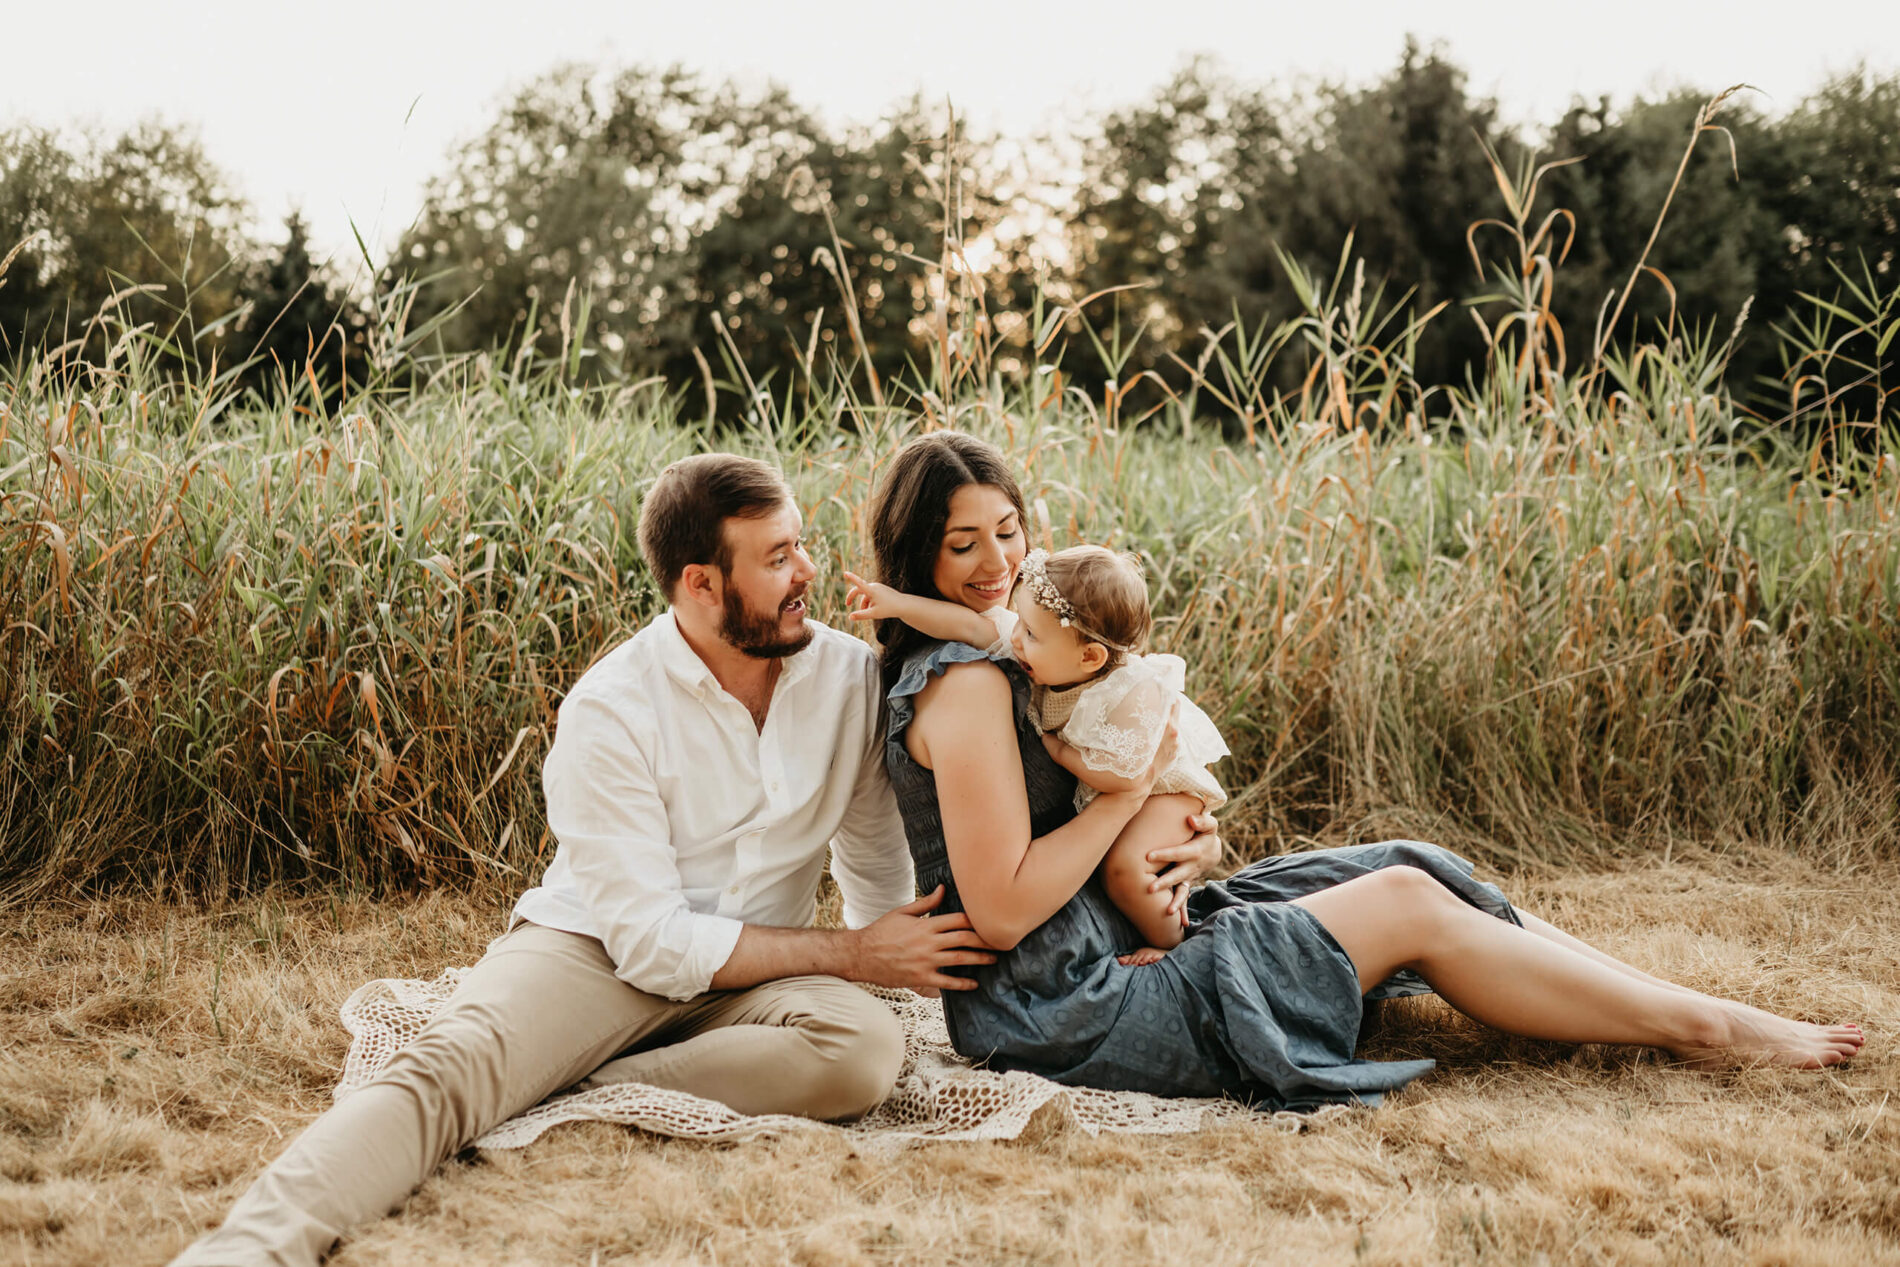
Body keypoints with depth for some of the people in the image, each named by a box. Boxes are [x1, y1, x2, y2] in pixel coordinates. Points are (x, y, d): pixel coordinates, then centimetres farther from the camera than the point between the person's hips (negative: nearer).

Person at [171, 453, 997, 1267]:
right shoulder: (611, 711, -14)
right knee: (446, 1067, -34)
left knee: (868, 1047, -31)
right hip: (595, 954, -3)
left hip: (749, 984, 4)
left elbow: (875, 859, 18)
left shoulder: (850, 674, -1)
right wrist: (851, 955, -16)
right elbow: (652, 942, -18)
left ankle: (557, 1096, -27)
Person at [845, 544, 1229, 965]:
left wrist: (1059, 749, -24)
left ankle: (1170, 945, 4)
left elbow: (1120, 775, -36)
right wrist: (897, 603, -24)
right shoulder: (1052, 655, -21)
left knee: (1124, 868, -24)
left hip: (1161, 783, -8)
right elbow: (973, 626, -19)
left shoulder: (1134, 695, -39)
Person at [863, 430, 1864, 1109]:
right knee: (1412, 906, -5)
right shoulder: (965, 684, -21)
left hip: (1092, 958, 10)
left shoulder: (942, 662, 11)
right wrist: (1132, 788, -16)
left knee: (1405, 873, 7)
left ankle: (1686, 1009, 13)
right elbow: (1002, 908, -25)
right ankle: (1704, 1028, 8)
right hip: (1065, 1018, -10)